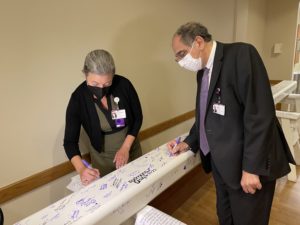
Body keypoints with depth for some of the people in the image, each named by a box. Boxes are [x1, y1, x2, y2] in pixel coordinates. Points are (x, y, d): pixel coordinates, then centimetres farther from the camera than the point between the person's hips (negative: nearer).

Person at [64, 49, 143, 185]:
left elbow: (138, 118, -8)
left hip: (131, 149, 2)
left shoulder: (123, 84, -20)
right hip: (103, 158, -1)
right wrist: (81, 169, -34)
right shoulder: (78, 98, -21)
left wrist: (126, 147, -17)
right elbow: (70, 141, -18)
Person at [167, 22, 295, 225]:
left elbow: (260, 114, -22)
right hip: (220, 162, 7)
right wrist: (189, 142, 9)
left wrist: (252, 167, -22)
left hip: (246, 165, -7)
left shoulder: (241, 54, -15)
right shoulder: (203, 70, 10)